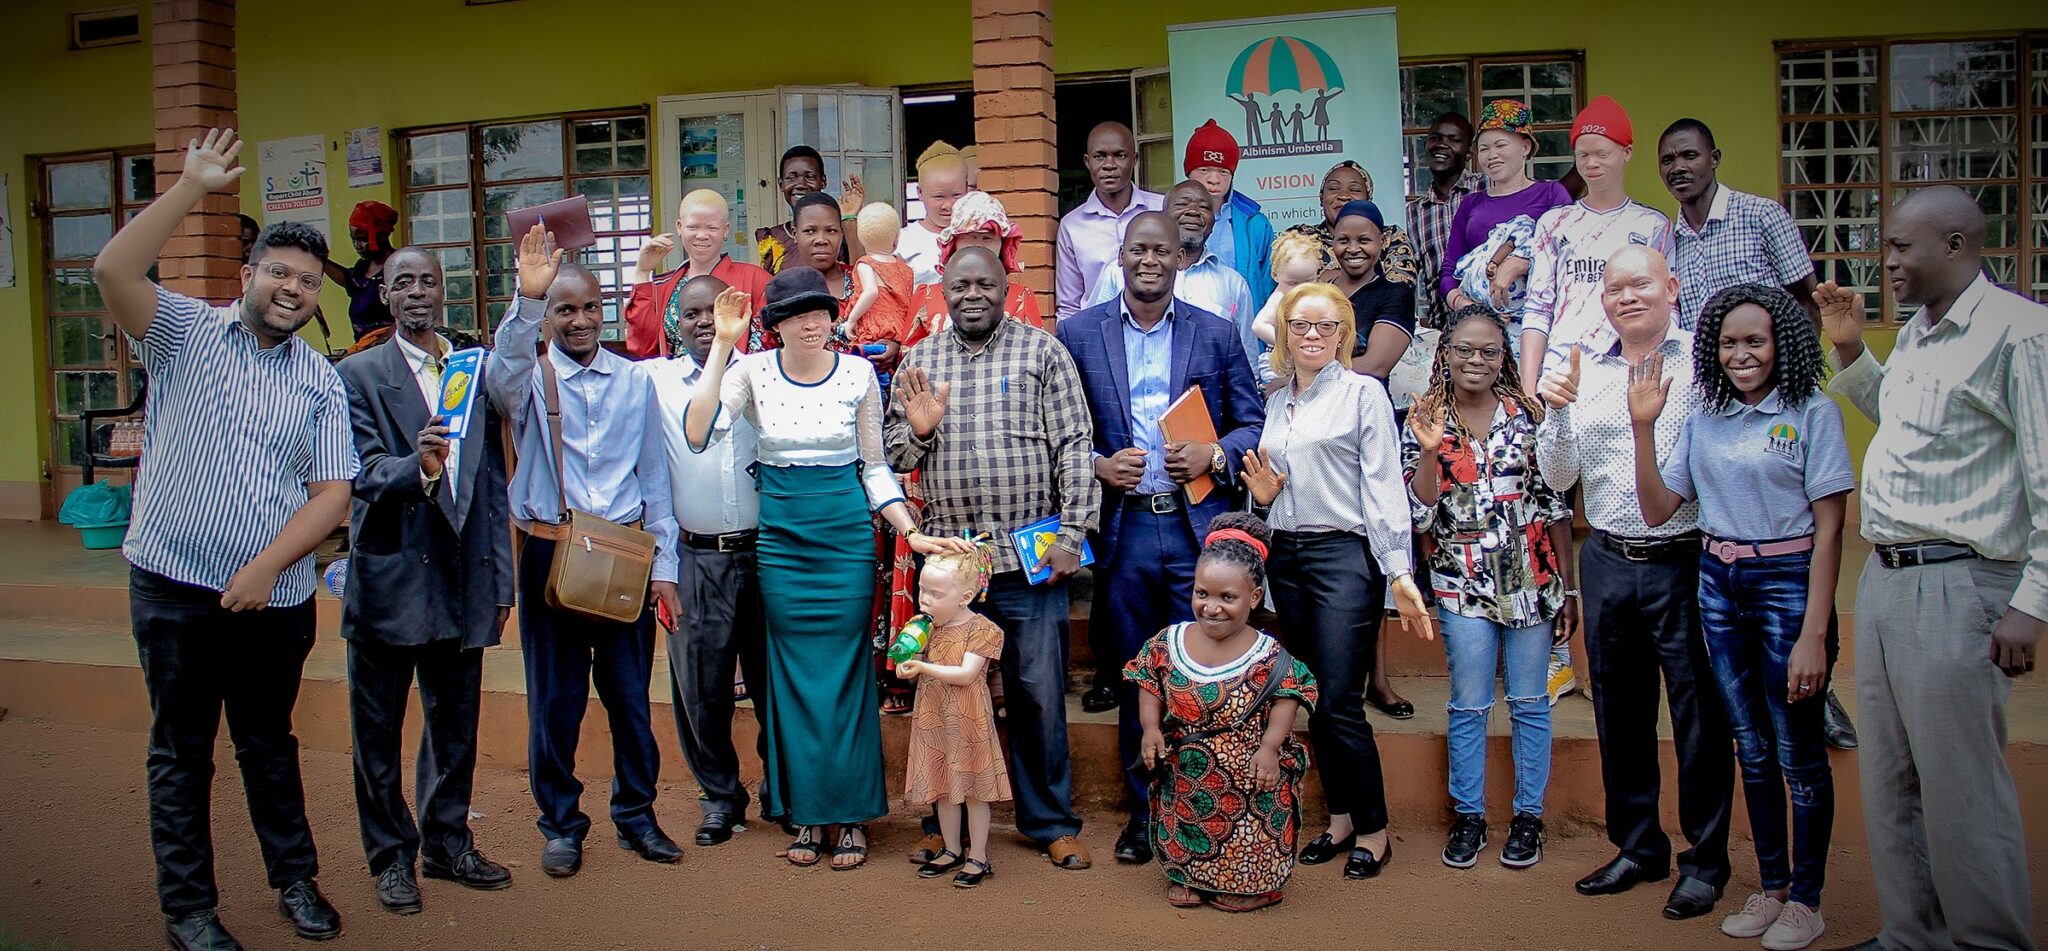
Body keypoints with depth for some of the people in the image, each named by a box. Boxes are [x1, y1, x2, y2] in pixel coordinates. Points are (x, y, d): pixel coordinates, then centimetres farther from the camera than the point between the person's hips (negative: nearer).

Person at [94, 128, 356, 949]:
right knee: (181, 753, 8)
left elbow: (332, 493, -3)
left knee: (270, 746, 16)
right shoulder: (186, 333, 0)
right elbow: (113, 270, -19)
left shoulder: (321, 382, 4)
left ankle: (296, 882, 30)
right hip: (176, 588, -2)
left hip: (275, 596, 2)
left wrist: (266, 567, -14)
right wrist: (192, 187, -18)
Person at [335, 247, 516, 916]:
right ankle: (391, 856, 23)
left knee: (456, 724, 14)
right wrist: (418, 468, -35)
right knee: (379, 729, 8)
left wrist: (501, 581, 6)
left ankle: (448, 844, 29)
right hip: (389, 578, -3)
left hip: (462, 579, 4)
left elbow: (493, 482, 8)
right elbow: (365, 476, -12)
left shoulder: (477, 371, 9)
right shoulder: (359, 375, -2)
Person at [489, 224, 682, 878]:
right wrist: (526, 298, -41)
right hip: (550, 551, -1)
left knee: (630, 692, 8)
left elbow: (655, 478, 8)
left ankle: (636, 815, 24)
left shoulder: (635, 381, 8)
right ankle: (560, 824, 21)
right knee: (555, 697, 6)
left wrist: (663, 567, 4)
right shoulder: (530, 377, 1)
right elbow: (501, 373, -25)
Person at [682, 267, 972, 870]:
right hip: (780, 532, 1)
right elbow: (697, 434, -17)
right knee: (794, 673, 5)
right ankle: (806, 812, 18)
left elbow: (875, 467, 5)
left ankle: (851, 814, 14)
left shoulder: (858, 374, 0)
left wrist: (913, 533, -4)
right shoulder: (753, 371, -2)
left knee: (845, 672, 2)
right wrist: (723, 347, -17)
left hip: (846, 532, 0)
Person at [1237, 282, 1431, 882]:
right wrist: (1264, 494, -1)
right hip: (1287, 556, 6)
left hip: (1344, 556, -6)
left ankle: (1374, 830, 8)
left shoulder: (1363, 392, -3)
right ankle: (1341, 818, 22)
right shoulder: (1276, 403, 15)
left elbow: (1383, 486, -10)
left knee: (1340, 704, -7)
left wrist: (1399, 571, -17)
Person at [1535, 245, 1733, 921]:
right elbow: (1557, 478, 8)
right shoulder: (1582, 368, 8)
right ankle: (1638, 847, 30)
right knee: (1619, 711, 14)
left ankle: (1706, 860, 19)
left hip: (1684, 561, -4)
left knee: (1699, 713, 4)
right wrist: (1558, 411, -7)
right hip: (1607, 563, 5)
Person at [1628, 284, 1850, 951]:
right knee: (1750, 746, 14)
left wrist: (1813, 633, -15)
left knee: (1797, 749, 1)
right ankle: (1771, 886, 27)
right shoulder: (1704, 418, 8)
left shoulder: (1812, 412, -7)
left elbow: (1828, 529, -10)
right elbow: (1656, 509, 6)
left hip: (1787, 581, -5)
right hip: (1718, 584, 5)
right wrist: (1642, 426, -5)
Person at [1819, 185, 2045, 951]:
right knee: (1889, 783, 14)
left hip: (1957, 586, -9)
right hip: (1884, 576, 9)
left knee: (1961, 789, -2)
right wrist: (1848, 350, 22)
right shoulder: (1915, 334, 15)